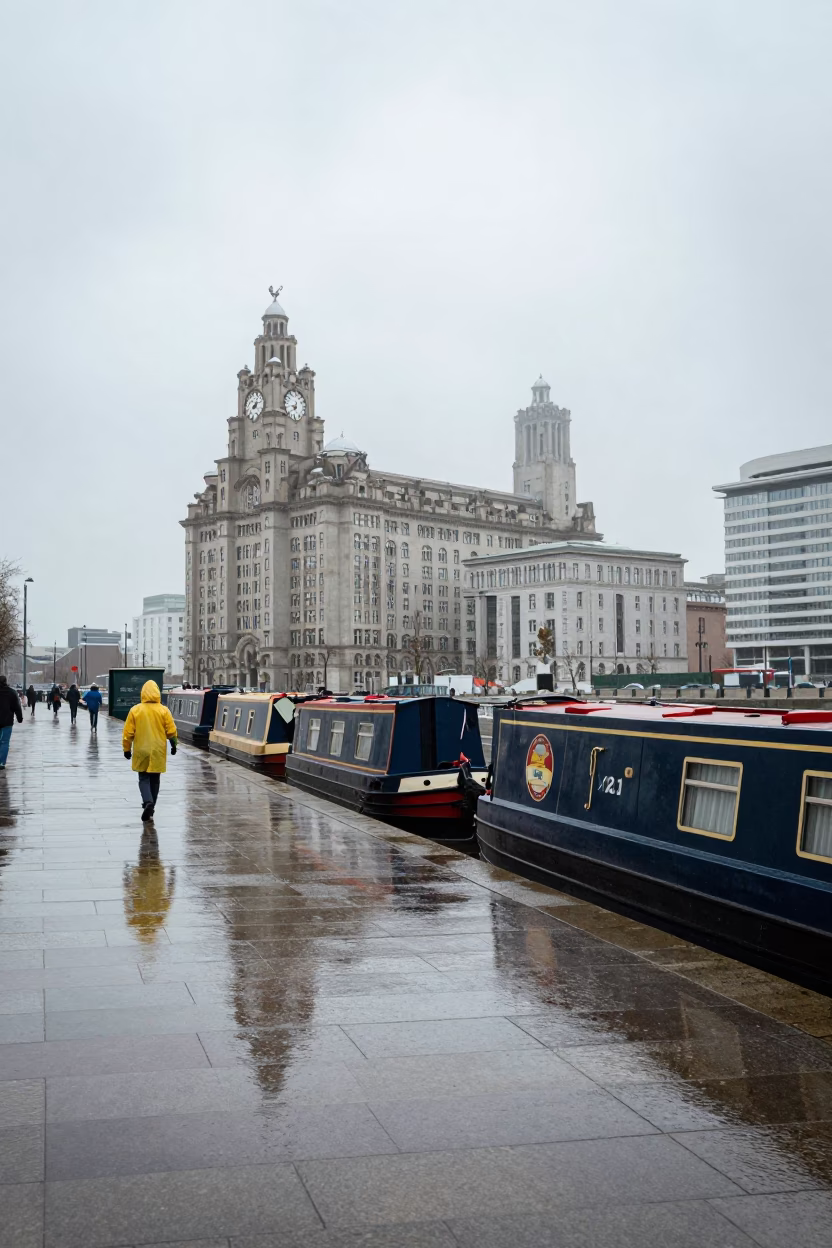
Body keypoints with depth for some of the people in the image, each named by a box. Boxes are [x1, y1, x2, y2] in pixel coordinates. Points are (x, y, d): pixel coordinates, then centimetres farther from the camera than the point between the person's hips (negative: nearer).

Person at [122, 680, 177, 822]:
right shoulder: (164, 711, -6)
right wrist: (174, 744, 15)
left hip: (141, 751, -1)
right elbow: (171, 730, -1)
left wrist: (126, 748, 9)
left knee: (143, 779, 8)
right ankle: (150, 809, 18)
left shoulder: (135, 710, -6)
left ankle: (148, 802, -17)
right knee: (154, 780, 13)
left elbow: (128, 732, -3)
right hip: (158, 751, 1)